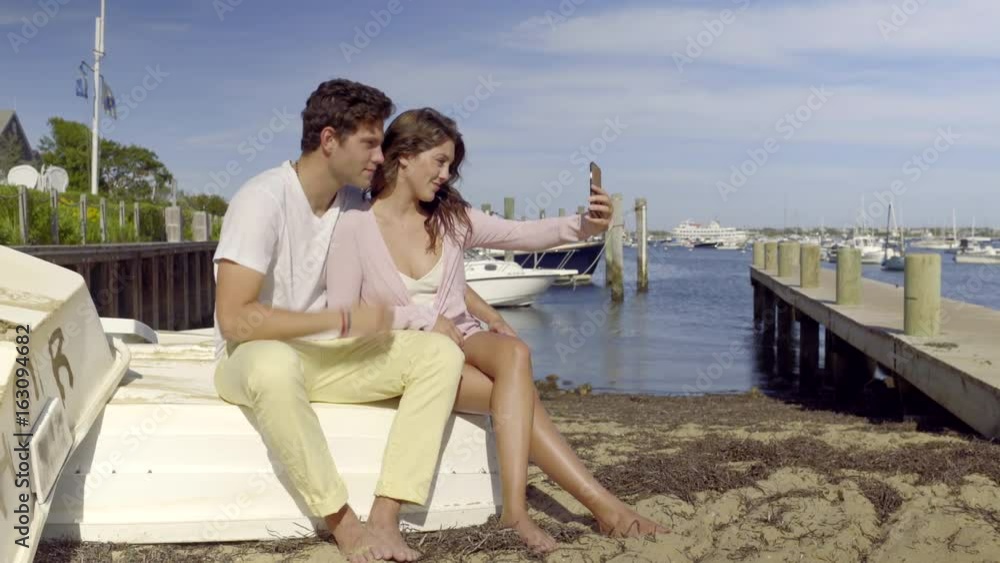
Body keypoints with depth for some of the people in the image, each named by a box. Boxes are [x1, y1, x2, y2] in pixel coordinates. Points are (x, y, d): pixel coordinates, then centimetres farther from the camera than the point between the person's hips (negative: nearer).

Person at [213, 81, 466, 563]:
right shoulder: (264, 199, -19)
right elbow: (234, 320, -27)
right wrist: (345, 321, -25)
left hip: (319, 356, 7)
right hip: (251, 359, -7)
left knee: (440, 353, -13)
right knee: (275, 363, -42)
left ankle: (383, 520, -24)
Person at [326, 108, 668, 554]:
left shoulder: (450, 217, 4)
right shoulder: (355, 225, -8)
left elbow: (524, 235, -6)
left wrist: (583, 226, -24)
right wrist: (423, 318, -17)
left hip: (463, 341, 4)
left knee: (514, 352, -33)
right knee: (516, 392, -29)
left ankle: (516, 509, -35)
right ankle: (599, 502, -27)